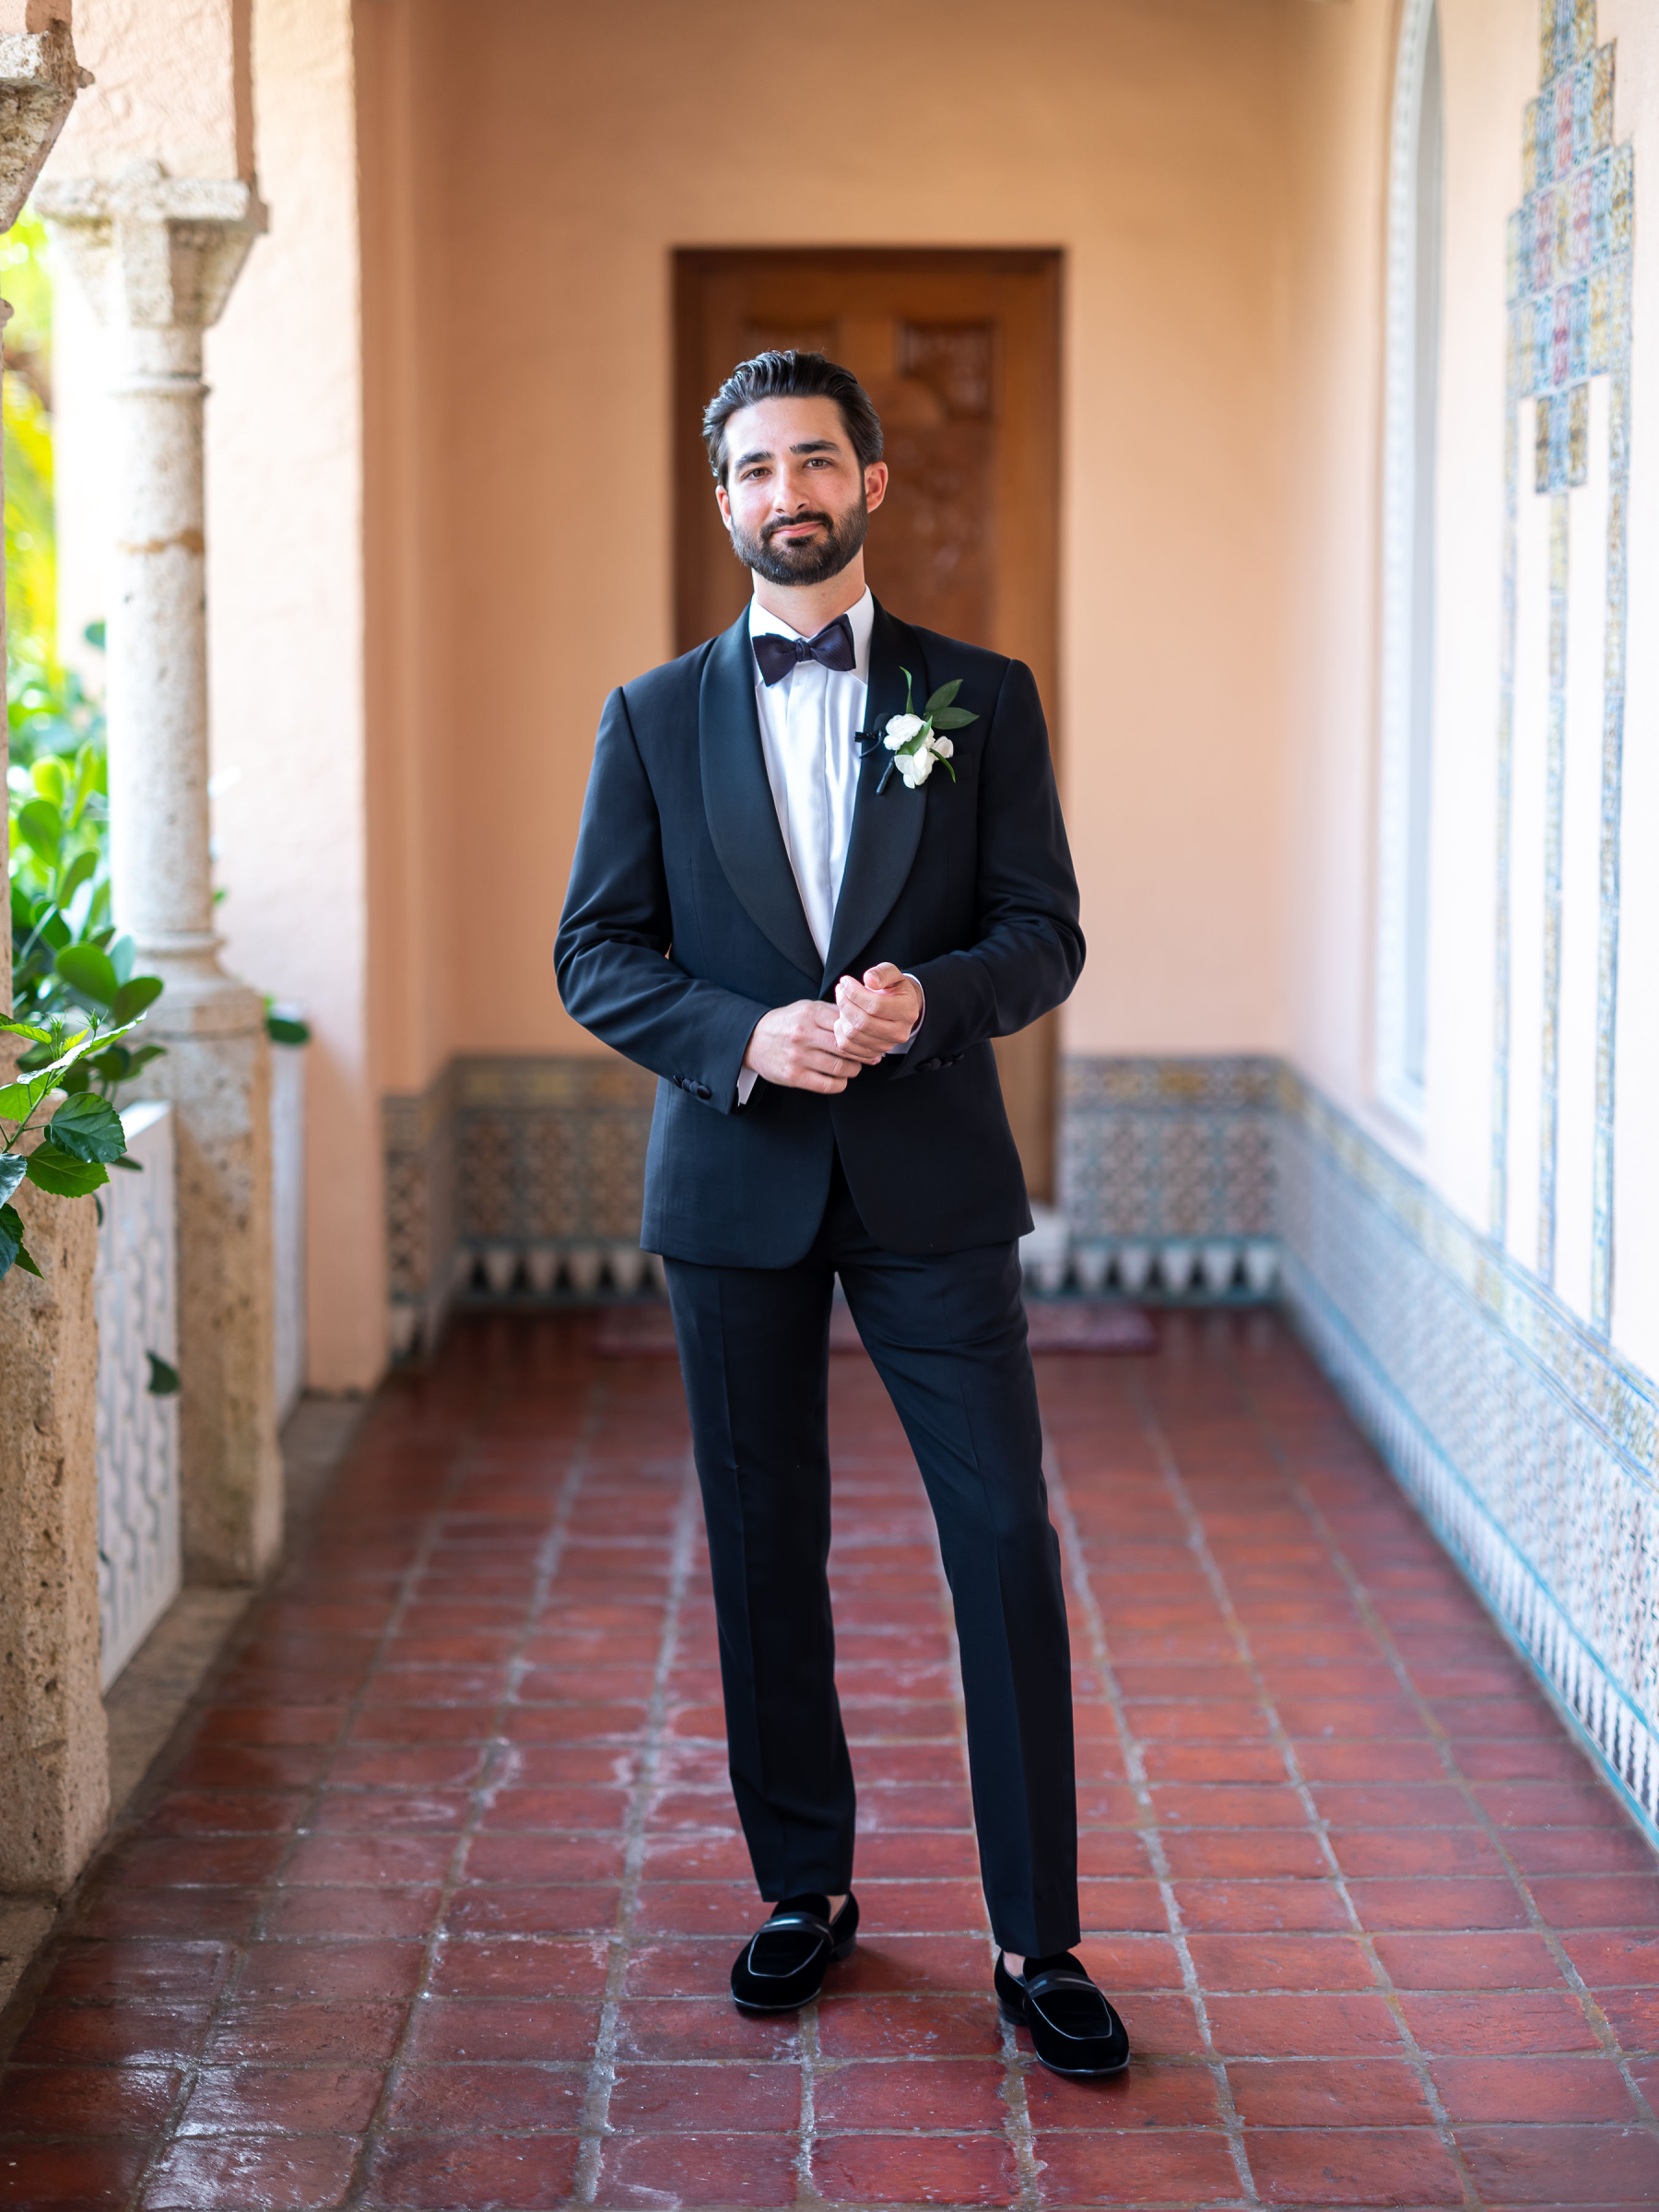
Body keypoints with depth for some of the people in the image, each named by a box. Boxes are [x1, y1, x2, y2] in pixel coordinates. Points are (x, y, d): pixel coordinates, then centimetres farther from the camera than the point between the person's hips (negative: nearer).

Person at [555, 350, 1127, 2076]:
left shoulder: (981, 698, 6)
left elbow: (1044, 934, 2)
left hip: (930, 1180, -1)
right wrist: (746, 1035, -15)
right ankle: (804, 1890, 25)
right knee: (765, 1556, 8)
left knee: (1006, 1537, -4)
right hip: (735, 1184, 1)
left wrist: (928, 996, -19)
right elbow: (596, 955, 3)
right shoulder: (655, 717, 7)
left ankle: (1036, 1939, 6)